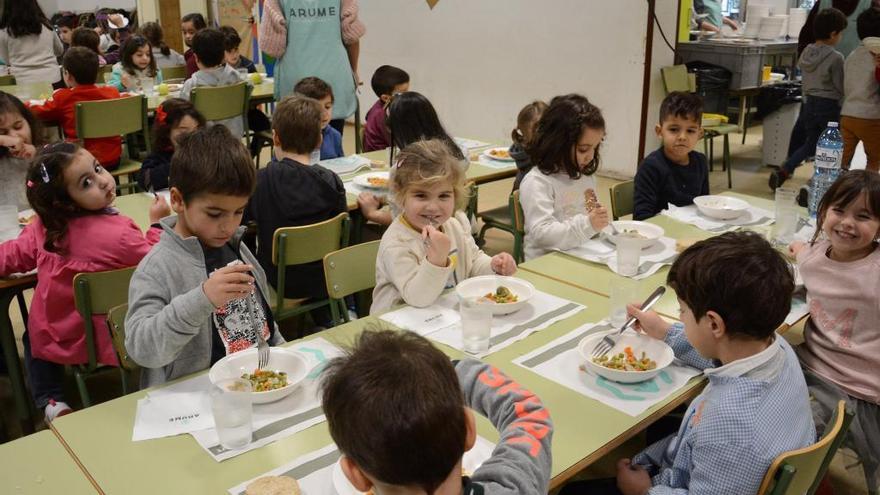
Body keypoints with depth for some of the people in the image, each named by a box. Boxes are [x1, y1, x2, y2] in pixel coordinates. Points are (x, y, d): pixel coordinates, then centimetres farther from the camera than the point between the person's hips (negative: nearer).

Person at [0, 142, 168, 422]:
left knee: (32, 336, 38)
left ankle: (49, 401, 25)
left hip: (50, 338, 5)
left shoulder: (45, 225, -10)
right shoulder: (119, 234, -28)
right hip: (99, 342, -4)